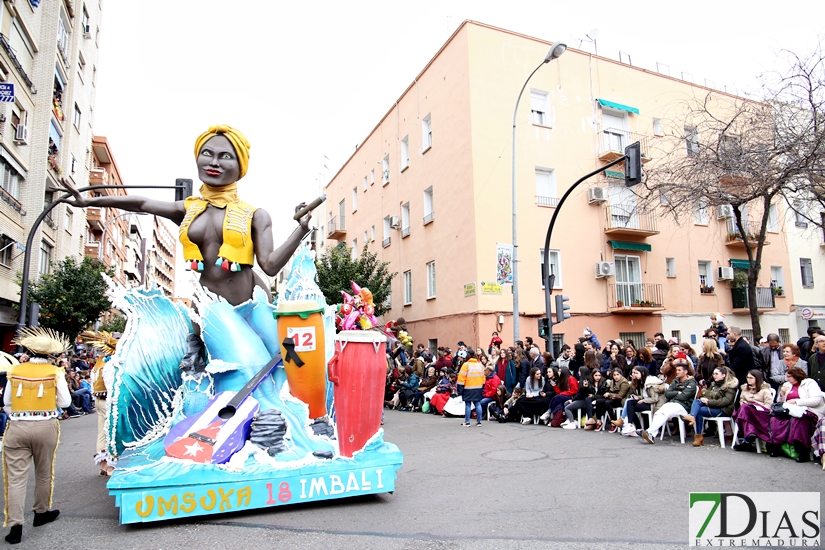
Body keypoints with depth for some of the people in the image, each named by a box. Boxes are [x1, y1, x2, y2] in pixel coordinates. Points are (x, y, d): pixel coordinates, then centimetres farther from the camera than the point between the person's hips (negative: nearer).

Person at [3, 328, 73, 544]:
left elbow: (7, 402, 10)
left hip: (17, 427, 1)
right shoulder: (55, 372, -5)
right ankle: (41, 513, 33)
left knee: (16, 477, 4)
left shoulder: (15, 371, 2)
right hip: (45, 427, -1)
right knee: (43, 473, 17)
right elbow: (65, 401, -2)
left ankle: (15, 526, 2)